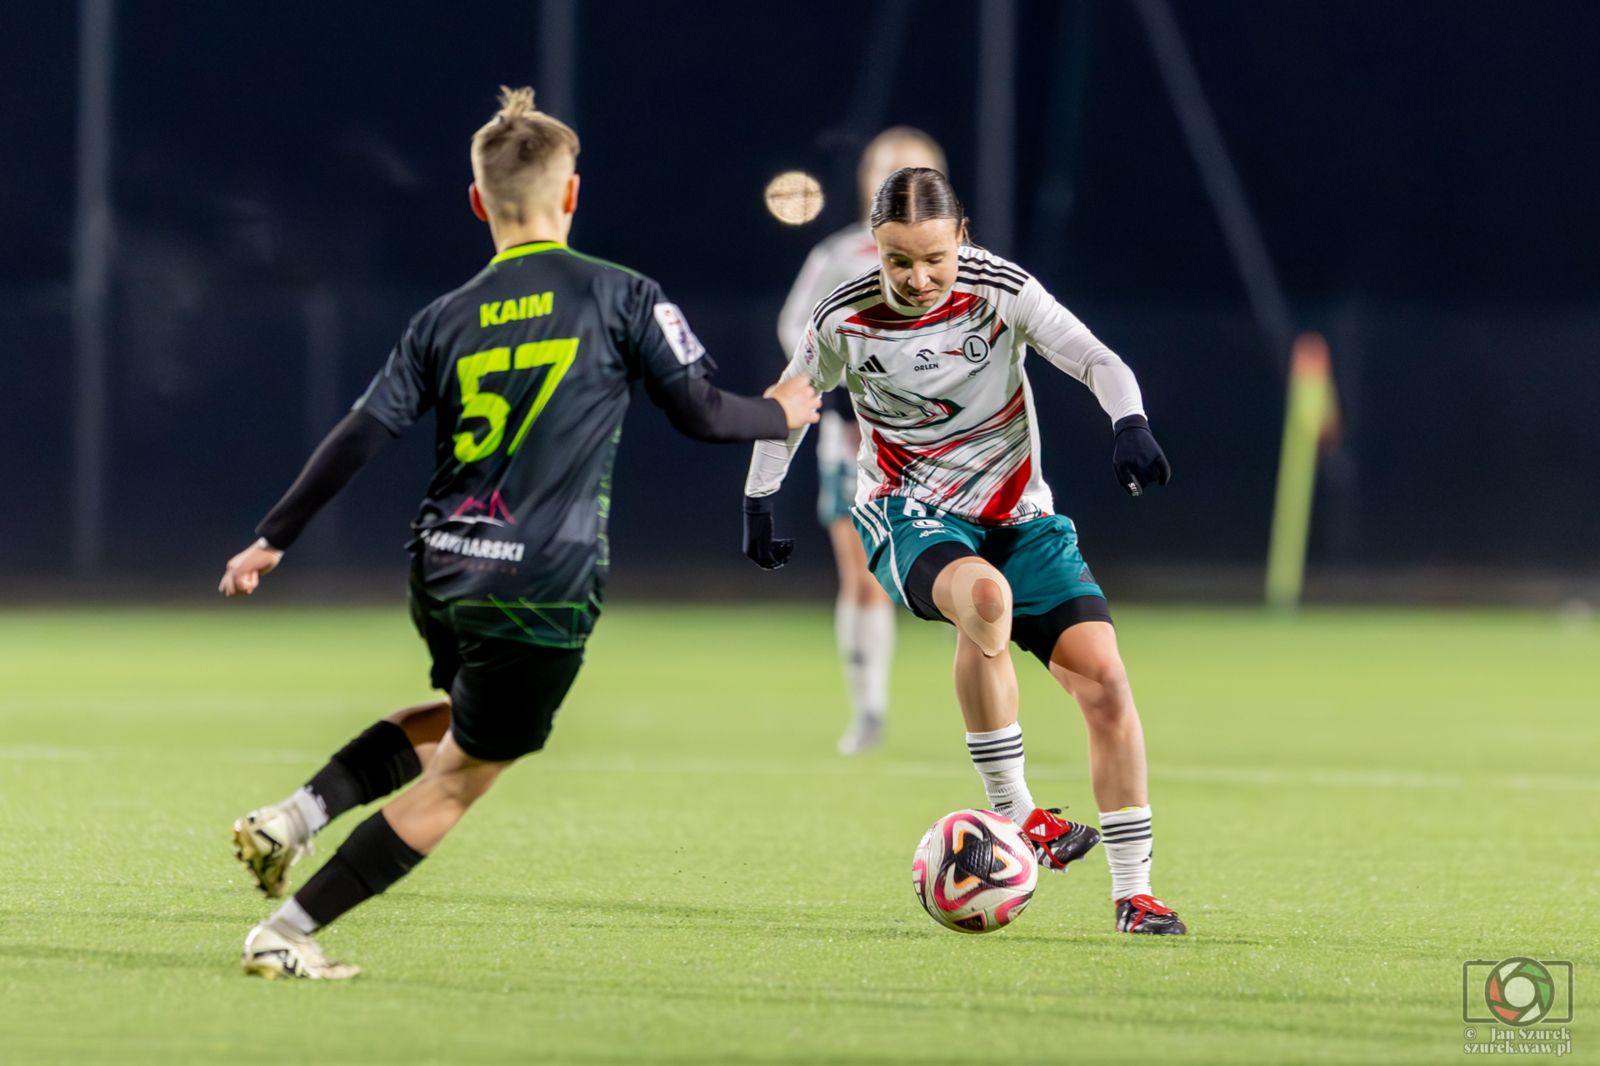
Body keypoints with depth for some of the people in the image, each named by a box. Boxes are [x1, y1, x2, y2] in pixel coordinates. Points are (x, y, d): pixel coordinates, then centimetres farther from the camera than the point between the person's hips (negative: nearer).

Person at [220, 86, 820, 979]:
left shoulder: (446, 320, 6)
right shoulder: (622, 297, -3)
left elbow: (361, 437, 3)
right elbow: (702, 412, -1)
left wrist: (272, 540, 10)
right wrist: (782, 416, 19)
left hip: (441, 573, 5)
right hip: (543, 589, -5)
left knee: (460, 722, 32)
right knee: (456, 782, 6)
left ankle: (296, 818, 13)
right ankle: (286, 934, 1)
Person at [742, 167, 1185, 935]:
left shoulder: (1002, 291, -11)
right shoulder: (843, 321, -9)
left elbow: (1097, 361, -15)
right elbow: (791, 401, 10)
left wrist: (1128, 422, -35)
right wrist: (758, 500, 13)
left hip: (1017, 511, 2)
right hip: (911, 517, -2)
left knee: (1103, 676, -13)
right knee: (983, 595, -39)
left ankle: (1133, 892, 0)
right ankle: (1014, 814, -25)